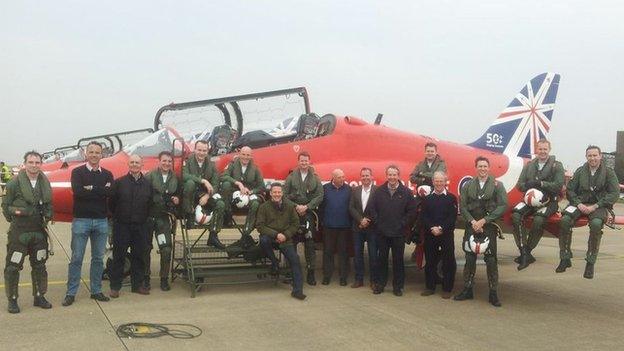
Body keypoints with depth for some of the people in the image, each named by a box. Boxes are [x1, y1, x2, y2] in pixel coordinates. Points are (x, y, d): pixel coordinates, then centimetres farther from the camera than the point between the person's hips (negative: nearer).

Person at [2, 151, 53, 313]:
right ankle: (12, 299, 13)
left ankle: (39, 296, 26)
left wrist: (48, 216, 0)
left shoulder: (45, 183, 6)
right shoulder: (14, 183, -8)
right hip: (19, 232, -4)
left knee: (39, 266, 13)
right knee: (13, 267, 0)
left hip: (39, 231, 5)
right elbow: (5, 206, -2)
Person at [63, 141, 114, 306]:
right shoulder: (77, 172, 2)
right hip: (81, 220, -3)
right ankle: (71, 293, 9)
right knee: (76, 258, 1)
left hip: (101, 221, 3)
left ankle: (96, 291, 19)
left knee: (98, 258, 9)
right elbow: (77, 191, -17)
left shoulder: (107, 174, 9)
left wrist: (90, 188, -11)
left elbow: (109, 192, -10)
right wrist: (100, 191, -11)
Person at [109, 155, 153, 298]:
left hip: (141, 226, 3)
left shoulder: (147, 184, 7)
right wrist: (117, 217, 1)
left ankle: (137, 284, 20)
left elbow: (151, 204, 10)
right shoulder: (119, 182, 0)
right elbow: (112, 203, 0)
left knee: (139, 256, 9)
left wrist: (144, 218, 5)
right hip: (122, 226, -2)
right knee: (118, 256, 3)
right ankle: (115, 286, 11)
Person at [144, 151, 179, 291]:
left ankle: (164, 279, 10)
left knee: (166, 249, -4)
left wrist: (177, 200, 0)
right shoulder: (150, 176, -6)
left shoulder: (175, 179, 9)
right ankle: (145, 278, 22)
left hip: (164, 218, 3)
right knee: (146, 248, 7)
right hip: (148, 216, -3)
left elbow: (177, 196, 20)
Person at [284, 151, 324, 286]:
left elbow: (320, 196, 0)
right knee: (291, 242, 1)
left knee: (310, 243, -1)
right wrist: (296, 206, -11)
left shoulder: (315, 178, 8)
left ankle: (311, 272, 4)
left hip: (309, 214, 0)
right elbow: (285, 195, 1)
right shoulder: (291, 177, 7)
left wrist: (306, 207, -10)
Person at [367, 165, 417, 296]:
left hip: (398, 233, -1)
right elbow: (372, 209, 6)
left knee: (398, 260, 5)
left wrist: (403, 224, -5)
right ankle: (380, 284, 21)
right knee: (382, 259, 10)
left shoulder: (406, 192, -1)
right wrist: (377, 222, -1)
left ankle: (398, 286, 15)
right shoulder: (379, 191, 4)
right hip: (382, 232, 2)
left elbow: (412, 211, 0)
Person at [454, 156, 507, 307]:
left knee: (491, 260, -2)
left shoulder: (497, 185, 0)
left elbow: (502, 206, -8)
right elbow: (462, 206, 4)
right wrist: (473, 222, -10)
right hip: (471, 227, 2)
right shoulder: (468, 186, 8)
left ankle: (493, 293, 7)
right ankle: (467, 290, 16)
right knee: (470, 259, 7)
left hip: (489, 227, -2)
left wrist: (483, 221, -12)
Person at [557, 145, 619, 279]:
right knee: (565, 220, -28)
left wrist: (595, 206, -14)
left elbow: (614, 194, -4)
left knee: (596, 223, -36)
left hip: (599, 206, -2)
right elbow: (570, 190, 10)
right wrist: (579, 204, -9)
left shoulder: (609, 172, 3)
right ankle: (565, 259, -16)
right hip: (580, 203, 2)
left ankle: (590, 263, -24)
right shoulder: (580, 171, 11)